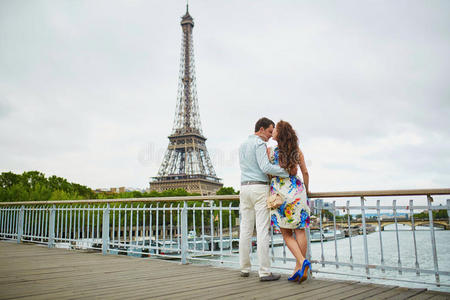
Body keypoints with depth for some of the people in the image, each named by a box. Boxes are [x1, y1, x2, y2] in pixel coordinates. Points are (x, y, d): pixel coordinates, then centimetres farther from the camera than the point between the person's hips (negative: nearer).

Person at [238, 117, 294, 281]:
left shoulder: (242, 145, 19)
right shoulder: (259, 144, -8)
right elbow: (265, 167, -19)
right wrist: (287, 172, -13)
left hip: (244, 187, 8)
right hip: (260, 188, -8)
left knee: (245, 229, 9)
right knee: (262, 229, -7)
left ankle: (244, 268, 15)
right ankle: (264, 272, -5)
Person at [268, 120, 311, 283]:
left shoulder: (270, 150, -2)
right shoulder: (297, 150, 6)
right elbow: (305, 172, 7)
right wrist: (306, 190, 21)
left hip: (279, 191, -3)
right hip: (297, 189, 3)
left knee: (286, 233, 4)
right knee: (300, 230, 6)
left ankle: (302, 261, -15)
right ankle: (300, 267, 7)